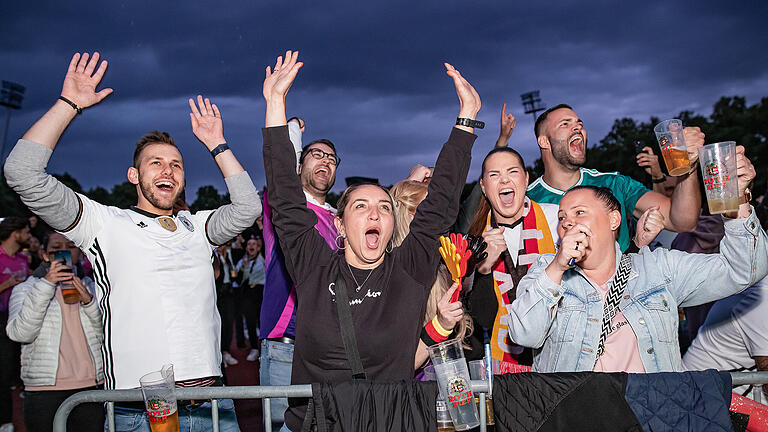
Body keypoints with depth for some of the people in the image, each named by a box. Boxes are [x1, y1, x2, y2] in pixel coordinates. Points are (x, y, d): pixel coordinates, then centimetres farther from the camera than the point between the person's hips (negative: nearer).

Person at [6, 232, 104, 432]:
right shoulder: (25, 289, 9)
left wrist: (88, 301, -16)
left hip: (92, 387, 2)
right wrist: (46, 285, -20)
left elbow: (108, 334, 0)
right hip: (43, 391, -1)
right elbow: (20, 333, -10)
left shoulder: (92, 288, 13)